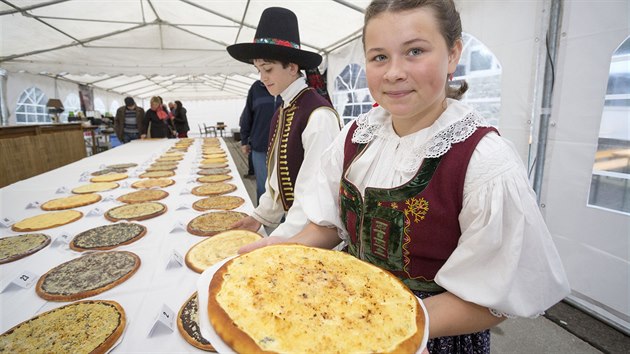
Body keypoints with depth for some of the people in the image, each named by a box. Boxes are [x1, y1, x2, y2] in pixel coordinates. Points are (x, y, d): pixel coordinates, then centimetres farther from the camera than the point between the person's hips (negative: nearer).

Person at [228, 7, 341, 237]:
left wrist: (278, 240, -22)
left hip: (310, 231, -7)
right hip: (290, 218, 7)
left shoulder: (319, 116, -23)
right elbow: (278, 175, 9)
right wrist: (261, 216, 9)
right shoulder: (281, 112, 3)